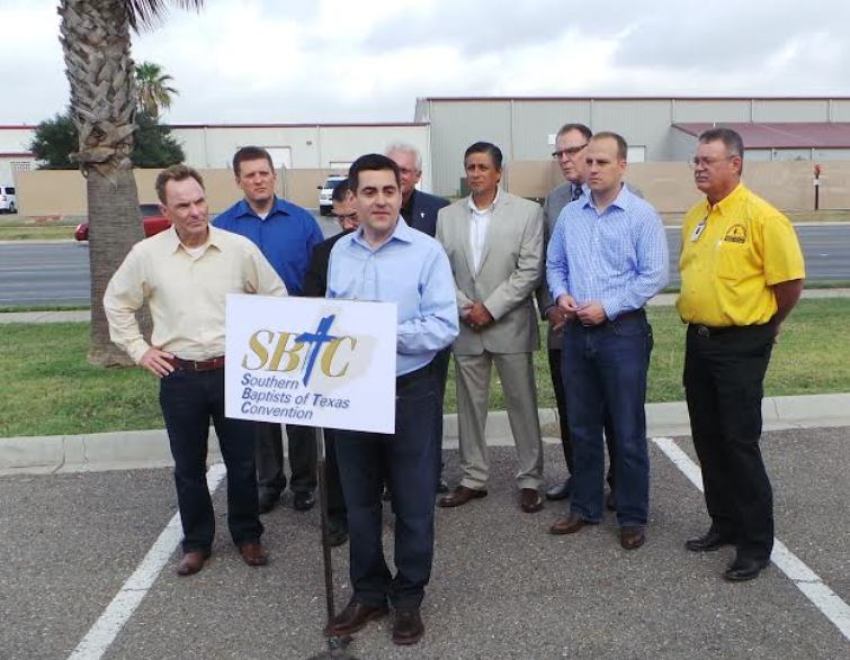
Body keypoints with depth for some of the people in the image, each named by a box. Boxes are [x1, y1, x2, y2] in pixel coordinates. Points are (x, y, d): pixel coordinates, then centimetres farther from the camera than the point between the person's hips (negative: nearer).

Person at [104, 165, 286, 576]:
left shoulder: (239, 248, -5)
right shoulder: (146, 254, -2)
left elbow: (276, 296, 7)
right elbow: (116, 303, 12)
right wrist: (139, 350, 5)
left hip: (233, 372, 0)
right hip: (179, 377, 1)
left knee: (242, 461, 10)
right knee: (188, 466, 13)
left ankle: (247, 535, 30)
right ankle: (196, 542, 30)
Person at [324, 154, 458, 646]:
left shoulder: (427, 250, -9)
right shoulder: (340, 251, 7)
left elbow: (445, 327, -14)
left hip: (410, 391, -4)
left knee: (413, 502, 8)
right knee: (359, 500, 15)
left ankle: (409, 597, 27)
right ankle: (368, 592, 33)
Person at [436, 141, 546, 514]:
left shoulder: (527, 212, -2)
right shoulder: (447, 216, 8)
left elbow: (530, 270, -8)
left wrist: (490, 308, -14)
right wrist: (463, 307, -9)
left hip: (510, 326, -3)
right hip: (465, 327, 3)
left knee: (522, 403, 4)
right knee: (469, 404, 10)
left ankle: (530, 479, 17)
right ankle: (473, 478, 23)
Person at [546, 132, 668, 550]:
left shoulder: (641, 215, -6)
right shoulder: (570, 215, 9)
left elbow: (654, 275, -10)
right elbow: (554, 263, 16)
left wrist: (608, 307, -15)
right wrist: (561, 294, -4)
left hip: (623, 331, -5)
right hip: (576, 331, 5)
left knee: (628, 432, 3)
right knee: (581, 427, 14)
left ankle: (632, 517, 17)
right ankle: (584, 507, 27)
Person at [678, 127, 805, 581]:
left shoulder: (761, 217, -14)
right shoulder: (694, 216, 9)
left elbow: (790, 280, -11)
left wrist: (765, 326, 2)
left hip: (740, 346, -7)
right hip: (699, 340, 7)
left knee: (740, 443, -3)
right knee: (708, 440, 13)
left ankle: (756, 543, 11)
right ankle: (724, 524, 29)